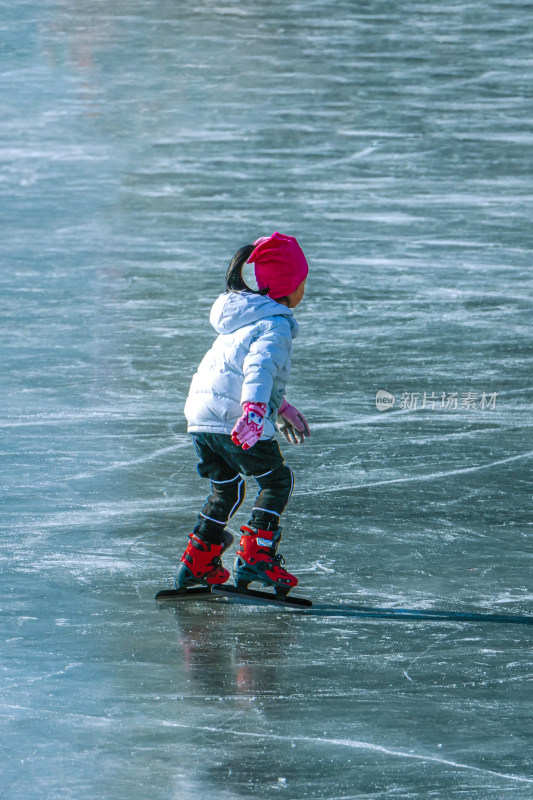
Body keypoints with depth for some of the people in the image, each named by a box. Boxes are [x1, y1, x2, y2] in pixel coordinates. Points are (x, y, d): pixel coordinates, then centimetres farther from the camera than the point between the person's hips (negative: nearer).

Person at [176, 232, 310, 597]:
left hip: (200, 417, 8)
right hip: (236, 418, -8)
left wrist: (281, 407, 44)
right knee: (277, 480, 10)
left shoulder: (243, 317, 21)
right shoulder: (275, 326, -10)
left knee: (226, 488, 23)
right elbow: (260, 367, -29)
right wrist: (255, 410, -45)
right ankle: (256, 556, 1)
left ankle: (198, 563, 20)